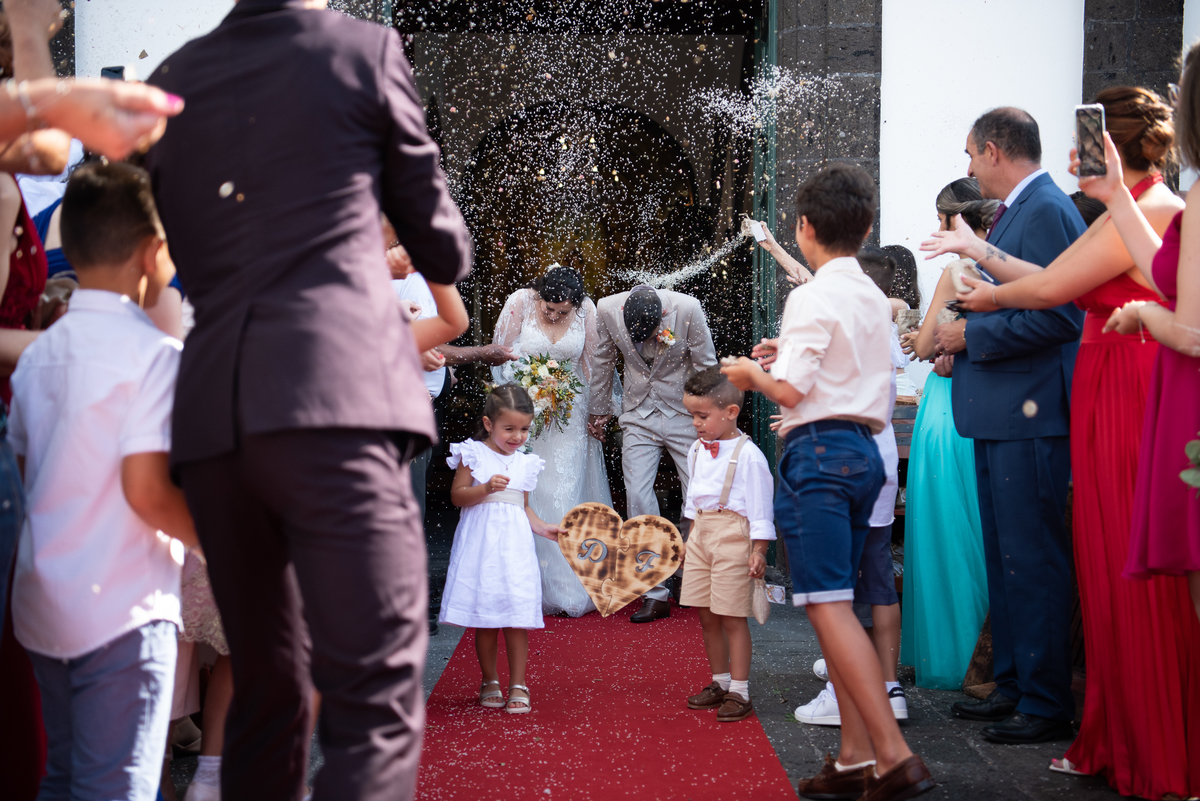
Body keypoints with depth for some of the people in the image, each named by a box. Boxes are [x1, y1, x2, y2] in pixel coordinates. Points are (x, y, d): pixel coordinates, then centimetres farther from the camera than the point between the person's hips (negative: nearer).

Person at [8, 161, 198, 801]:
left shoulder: (39, 353, 10)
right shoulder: (152, 352, -13)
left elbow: (24, 472, 15)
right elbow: (147, 492, -19)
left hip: (42, 604, 7)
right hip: (122, 610, -7)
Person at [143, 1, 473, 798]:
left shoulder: (169, 81, 18)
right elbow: (436, 232, 16)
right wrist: (447, 303, 41)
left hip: (209, 416, 5)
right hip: (336, 398, -5)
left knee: (265, 697, 17)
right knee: (377, 708, -9)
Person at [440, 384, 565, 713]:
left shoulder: (525, 463, 12)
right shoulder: (473, 455, -1)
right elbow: (457, 496, -6)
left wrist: (543, 527, 4)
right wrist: (486, 489, -21)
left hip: (514, 543, 3)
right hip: (481, 543, -3)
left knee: (517, 614, -2)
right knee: (484, 615, 3)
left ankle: (517, 685, 5)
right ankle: (489, 682, 16)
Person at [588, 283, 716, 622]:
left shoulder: (687, 308, -21)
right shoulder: (607, 309, -14)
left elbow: (706, 365, -8)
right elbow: (603, 363, 4)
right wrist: (599, 410, 14)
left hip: (685, 415, -2)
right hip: (638, 417, 2)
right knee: (638, 497, -8)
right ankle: (656, 594, -2)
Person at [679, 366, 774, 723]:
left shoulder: (747, 455, -13)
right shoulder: (697, 451, 10)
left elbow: (760, 507, -12)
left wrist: (759, 550, -14)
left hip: (732, 537, -7)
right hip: (701, 535, 7)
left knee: (733, 618, -4)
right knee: (707, 617, 11)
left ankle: (739, 691, 4)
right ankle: (720, 683, 24)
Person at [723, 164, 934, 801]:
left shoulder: (813, 298, -10)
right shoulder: (874, 299, 16)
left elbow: (791, 390, -14)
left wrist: (752, 375, 4)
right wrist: (789, 354, 25)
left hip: (820, 450, -9)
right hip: (865, 451, 9)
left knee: (828, 605, -12)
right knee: (834, 604, 12)